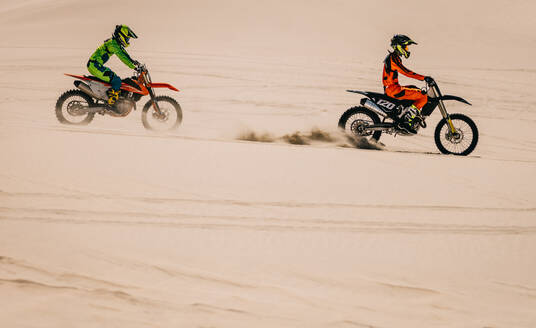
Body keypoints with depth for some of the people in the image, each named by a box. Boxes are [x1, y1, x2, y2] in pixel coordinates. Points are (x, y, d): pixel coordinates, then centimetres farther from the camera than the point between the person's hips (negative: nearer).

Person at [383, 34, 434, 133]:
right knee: (423, 97, -15)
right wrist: (424, 78, -28)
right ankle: (408, 122, -18)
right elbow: (406, 72, -25)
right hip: (393, 89, -11)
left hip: (393, 87, 11)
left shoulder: (394, 57, 19)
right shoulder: (393, 58, -15)